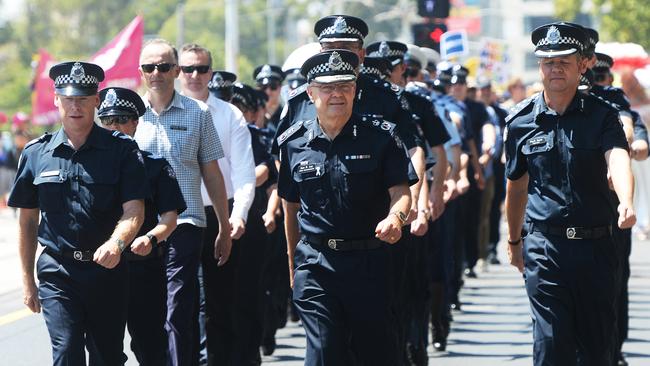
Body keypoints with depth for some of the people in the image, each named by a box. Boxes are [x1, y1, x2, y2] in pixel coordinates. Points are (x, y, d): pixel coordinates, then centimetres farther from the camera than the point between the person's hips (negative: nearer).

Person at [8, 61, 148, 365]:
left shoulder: (122, 149, 0)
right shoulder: (36, 154, 5)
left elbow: (134, 210, -8)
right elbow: (28, 220, 11)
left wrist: (116, 243, -29)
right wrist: (27, 280, 10)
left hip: (108, 269, 0)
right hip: (57, 273, 0)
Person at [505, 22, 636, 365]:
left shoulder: (601, 115, 0)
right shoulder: (520, 121, 5)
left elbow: (618, 159, -21)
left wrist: (626, 202, -41)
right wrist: (514, 240, 27)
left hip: (595, 244, 0)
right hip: (544, 245, 0)